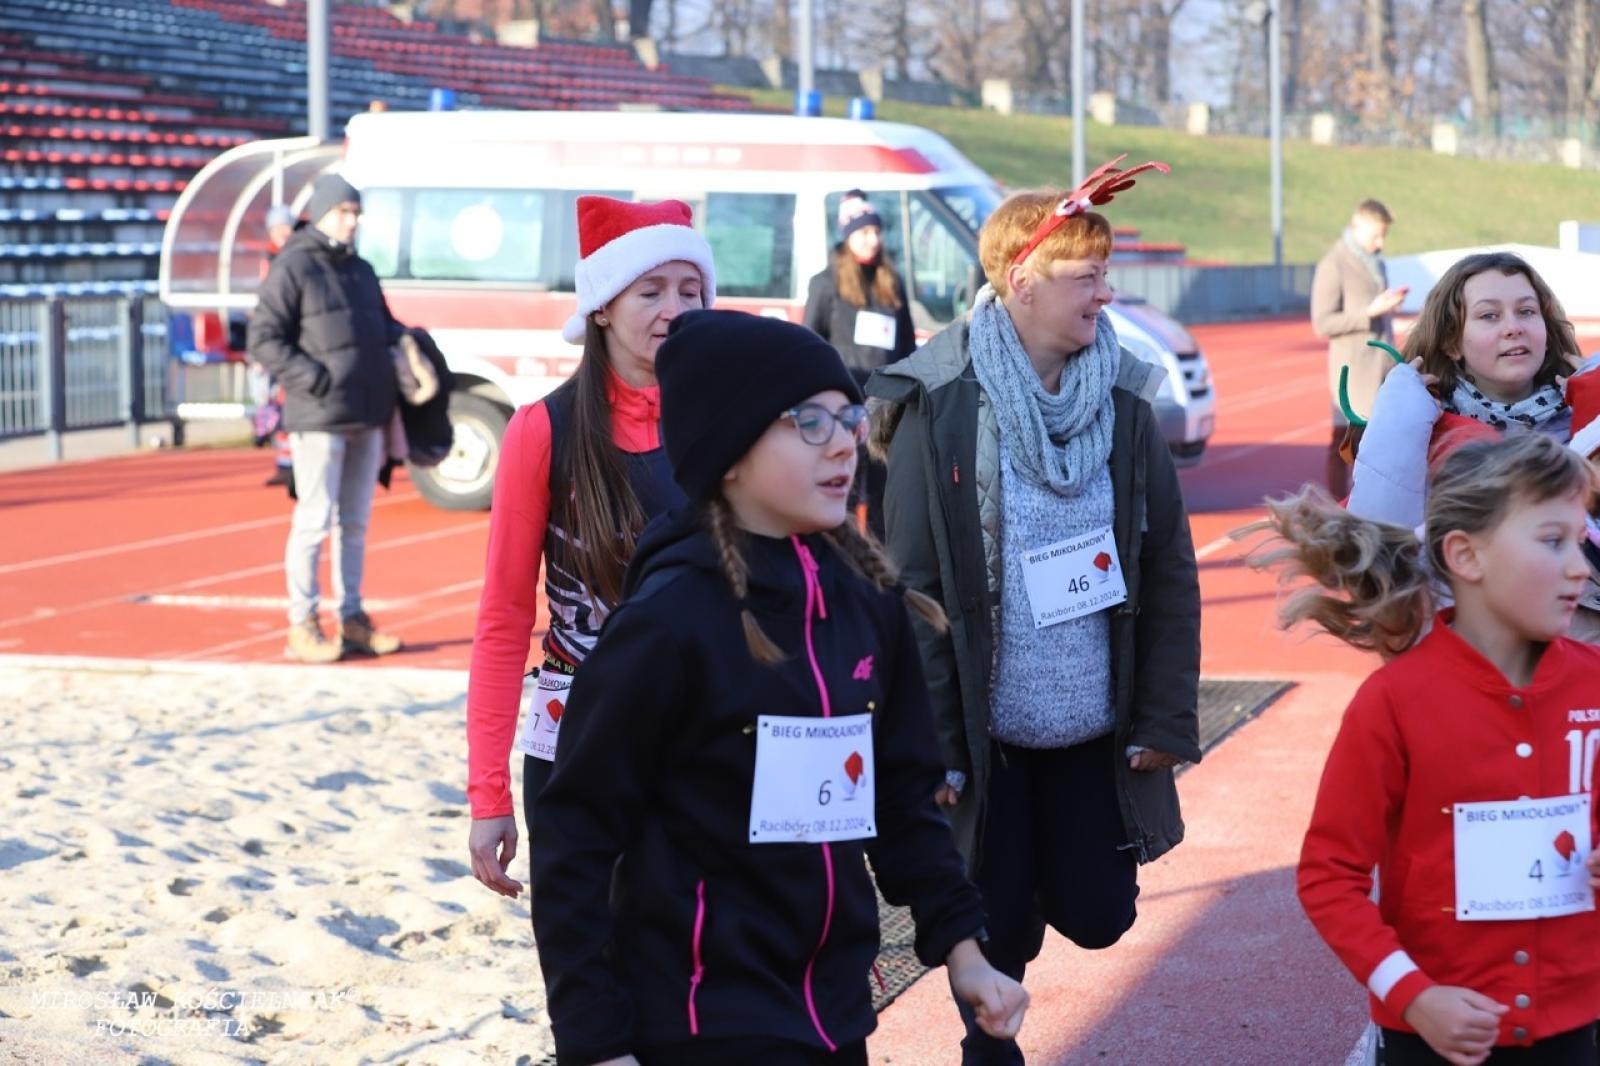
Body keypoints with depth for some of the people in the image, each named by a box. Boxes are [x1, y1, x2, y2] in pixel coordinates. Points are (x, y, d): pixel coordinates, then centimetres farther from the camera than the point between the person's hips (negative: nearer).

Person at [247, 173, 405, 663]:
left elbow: (384, 327, 27)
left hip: (366, 420, 7)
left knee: (355, 523, 12)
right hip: (318, 420, -7)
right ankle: (302, 627, 2)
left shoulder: (361, 271, 17)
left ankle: (352, 619, 19)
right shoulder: (292, 269, -6)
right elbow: (264, 340, -11)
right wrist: (314, 378, -18)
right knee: (315, 521, -4)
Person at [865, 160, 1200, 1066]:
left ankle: (1043, 870, 39)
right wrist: (930, 744, -12)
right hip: (987, 733, -3)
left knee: (1096, 915, 6)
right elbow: (913, 590, -10)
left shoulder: (1123, 405, 1)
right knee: (1000, 928, 3)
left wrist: (1166, 720, -1)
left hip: (1095, 729, 3)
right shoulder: (940, 411, -10)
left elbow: (1171, 574, 4)